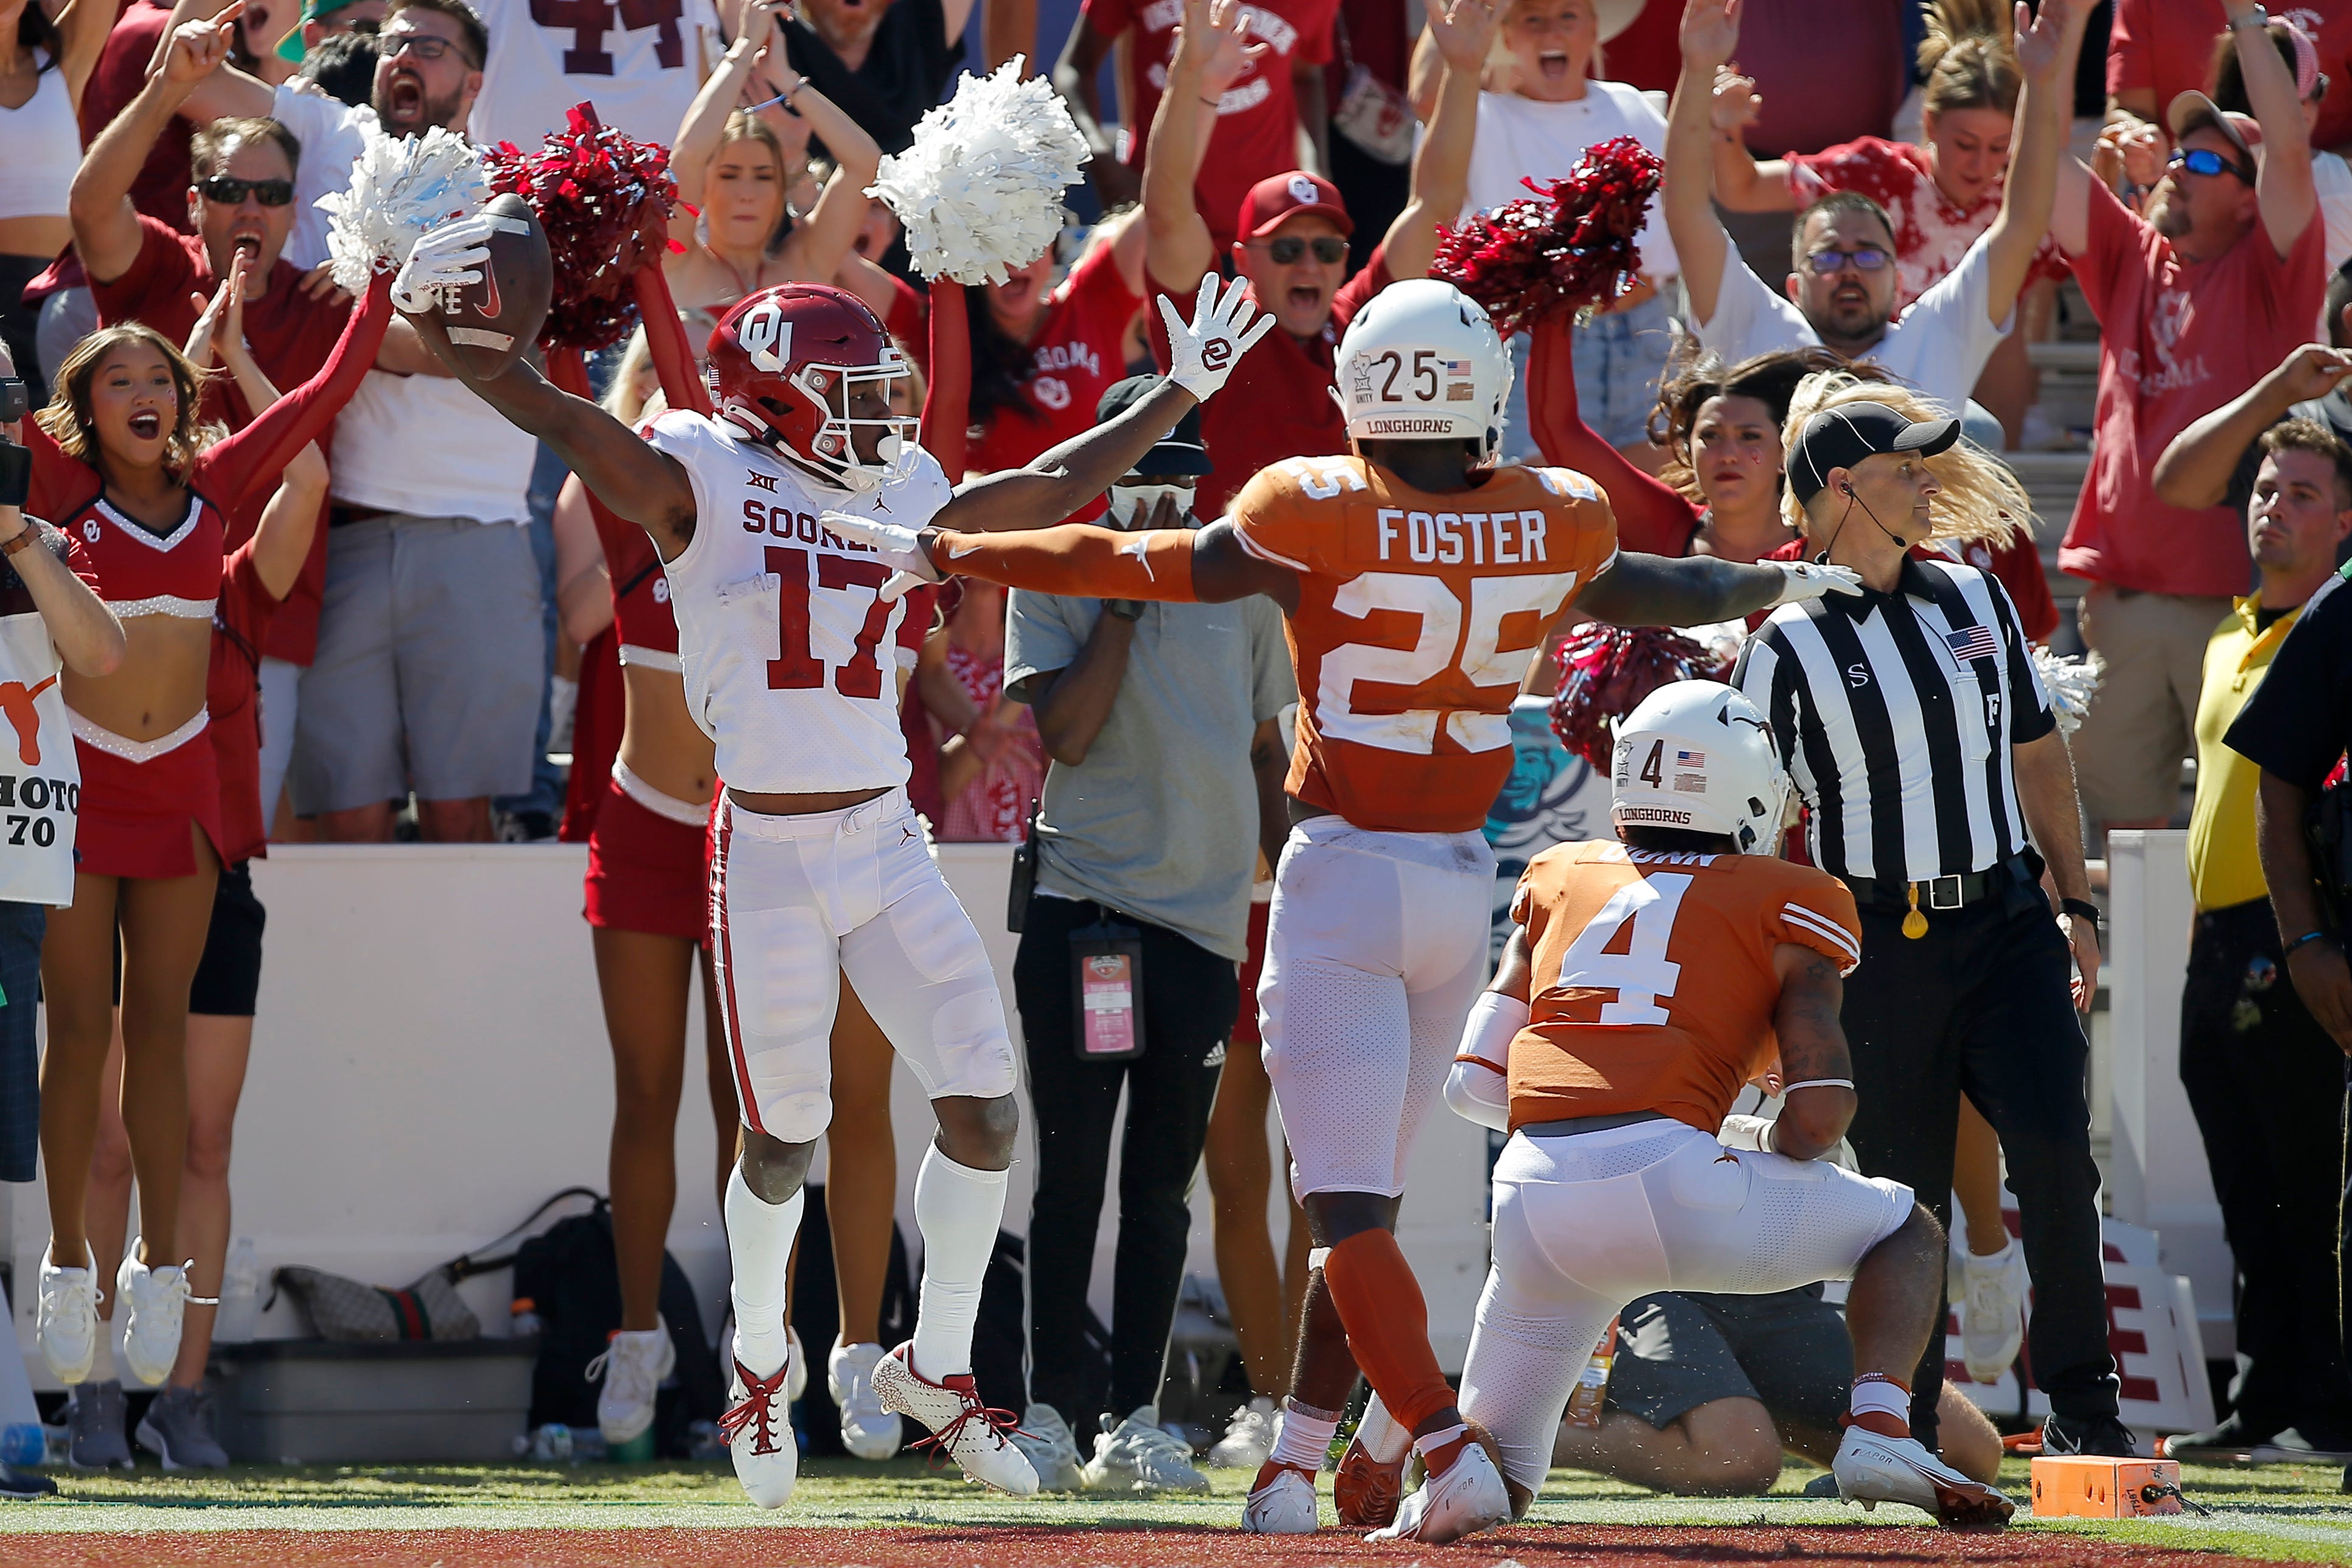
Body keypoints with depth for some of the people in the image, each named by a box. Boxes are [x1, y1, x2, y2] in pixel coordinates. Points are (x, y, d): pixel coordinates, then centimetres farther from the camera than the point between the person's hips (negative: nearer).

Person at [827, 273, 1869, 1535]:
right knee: (1363, 1191, 14)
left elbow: (1130, 566, -7)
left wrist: (935, 553, 5)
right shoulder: (1555, 522, -1)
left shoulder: (1321, 517, -12)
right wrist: (1783, 586, 42)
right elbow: (1654, 595, 20)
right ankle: (1294, 1468, 15)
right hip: (1462, 885, 5)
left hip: (1344, 877, -5)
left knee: (1347, 1204, -5)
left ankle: (1449, 1454, -16)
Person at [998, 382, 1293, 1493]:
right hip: (1083, 902, -3)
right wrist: (1125, 599, -11)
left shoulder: (1238, 586, 11)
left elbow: (1265, 753, 17)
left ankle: (1136, 1423, 8)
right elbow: (1066, 732, -12)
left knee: (1162, 1183, 5)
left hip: (1205, 913, 3)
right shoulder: (1055, 579, 1)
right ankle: (1050, 1417, 1)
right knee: (1073, 1170, -3)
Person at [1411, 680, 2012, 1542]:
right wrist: (1774, 1148, 21)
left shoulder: (1559, 883, 23)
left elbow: (1475, 1082, 18)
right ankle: (1877, 1429, -2)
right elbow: (1822, 1101, -1)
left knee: (1494, 1484, 21)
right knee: (1908, 1234, 22)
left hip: (1535, 1202, 3)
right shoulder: (1785, 907, 12)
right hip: (1668, 1173, -3)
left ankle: (1450, 1472, -14)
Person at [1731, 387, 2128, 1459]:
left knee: (2055, 1149, -12)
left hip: (2005, 919, 4)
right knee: (1905, 1196, -1)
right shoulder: (1787, 647, -6)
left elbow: (2037, 753, 19)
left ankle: (2081, 1411, -5)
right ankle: (1904, 1437, 11)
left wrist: (2074, 904, 16)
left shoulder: (1975, 601, 10)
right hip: (1880, 942, -3)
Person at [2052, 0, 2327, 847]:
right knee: (2121, 821, 7)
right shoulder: (2131, 260, 13)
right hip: (2124, 593, 5)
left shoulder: (2265, 272, 1)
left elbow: (2290, 146, -12)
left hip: (2237, 595, -5)